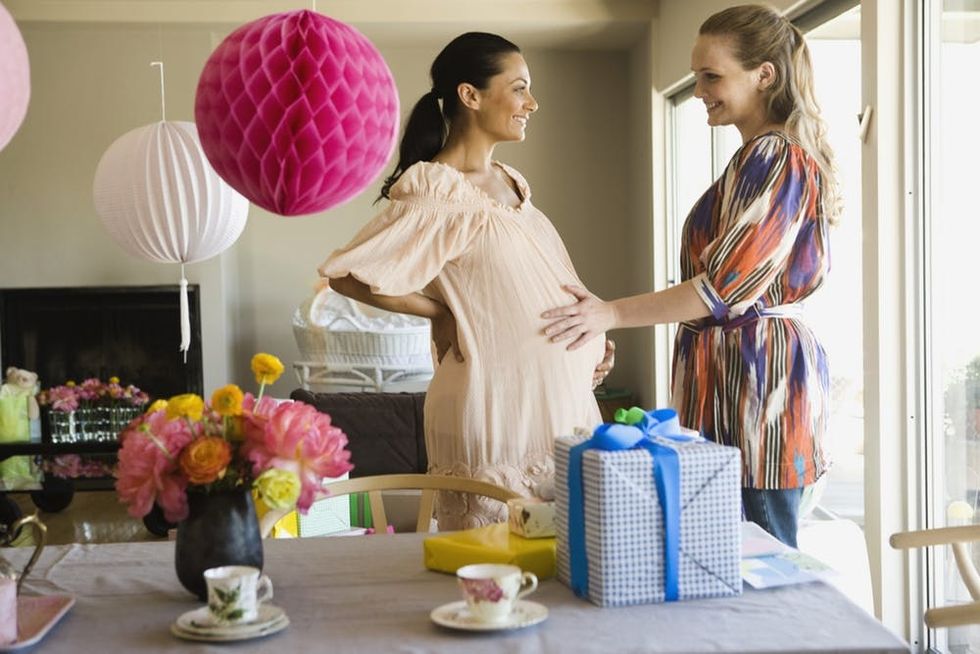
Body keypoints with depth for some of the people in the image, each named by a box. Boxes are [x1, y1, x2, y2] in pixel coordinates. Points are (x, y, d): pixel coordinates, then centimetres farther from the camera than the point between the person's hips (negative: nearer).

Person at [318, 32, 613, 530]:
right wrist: (443, 313, -10)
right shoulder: (435, 194, -14)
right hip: (494, 411, -8)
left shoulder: (511, 183, 12)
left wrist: (591, 340, 8)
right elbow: (347, 275, -17)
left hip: (556, 403, 8)